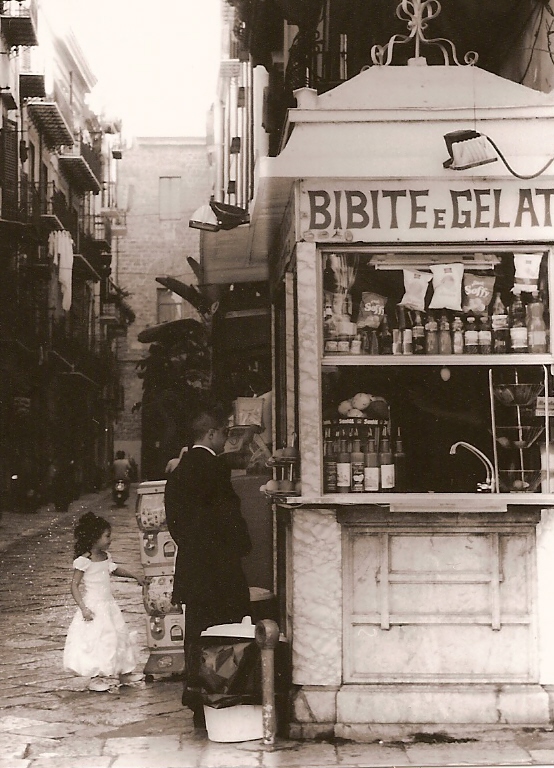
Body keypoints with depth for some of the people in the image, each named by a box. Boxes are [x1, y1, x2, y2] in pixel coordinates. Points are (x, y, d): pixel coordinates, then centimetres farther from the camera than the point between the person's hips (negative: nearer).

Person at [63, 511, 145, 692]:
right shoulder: (83, 561, -17)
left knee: (118, 636, 12)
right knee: (95, 641, -4)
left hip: (108, 605, 8)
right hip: (93, 607, -8)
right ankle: (96, 677, 8)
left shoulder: (105, 557, 6)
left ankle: (122, 672, 25)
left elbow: (115, 569, 27)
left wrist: (135, 576, 34)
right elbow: (74, 585, -16)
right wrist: (83, 608, -22)